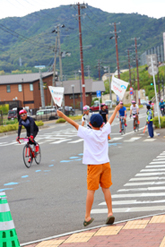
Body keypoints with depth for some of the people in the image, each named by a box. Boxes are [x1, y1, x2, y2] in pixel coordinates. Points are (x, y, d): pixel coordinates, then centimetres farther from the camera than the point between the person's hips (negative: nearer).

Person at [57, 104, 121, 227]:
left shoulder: (87, 133, -8)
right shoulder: (104, 131, 3)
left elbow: (75, 124, -4)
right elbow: (110, 121, 19)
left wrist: (63, 115, 3)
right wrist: (116, 110, 35)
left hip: (93, 165, -3)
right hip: (105, 163, 3)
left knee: (91, 190, -2)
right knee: (106, 188, 10)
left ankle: (87, 217, 0)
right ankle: (110, 213, 5)